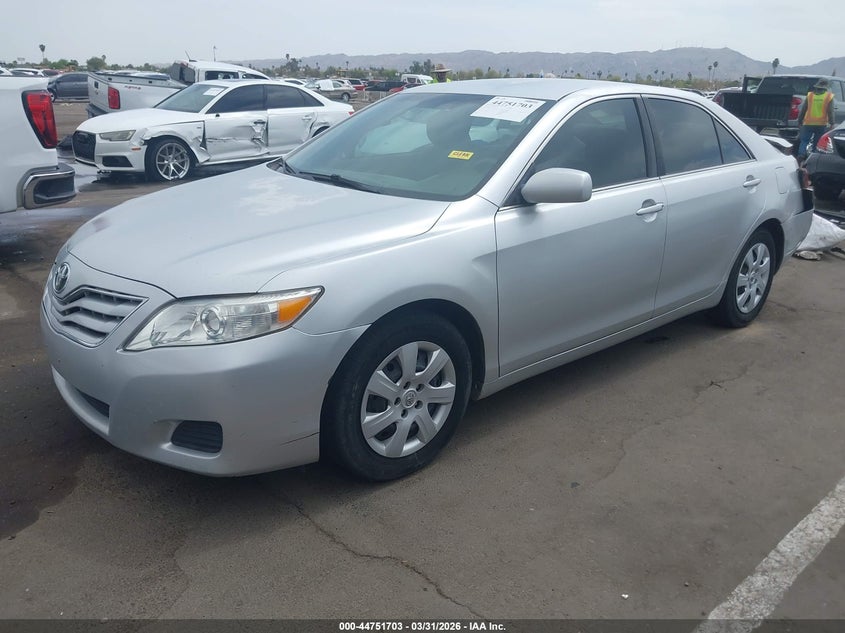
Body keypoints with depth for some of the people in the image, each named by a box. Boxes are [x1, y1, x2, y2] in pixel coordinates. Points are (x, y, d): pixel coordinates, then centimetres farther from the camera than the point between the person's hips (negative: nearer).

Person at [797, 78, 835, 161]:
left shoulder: (810, 95, 1)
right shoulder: (829, 96, -2)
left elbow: (802, 110, 2)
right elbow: (830, 112, -5)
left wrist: (799, 122, 10)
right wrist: (832, 124, -1)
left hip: (808, 123, 0)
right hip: (822, 124, 0)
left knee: (804, 141, 4)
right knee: (817, 143, 9)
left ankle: (801, 154, -20)